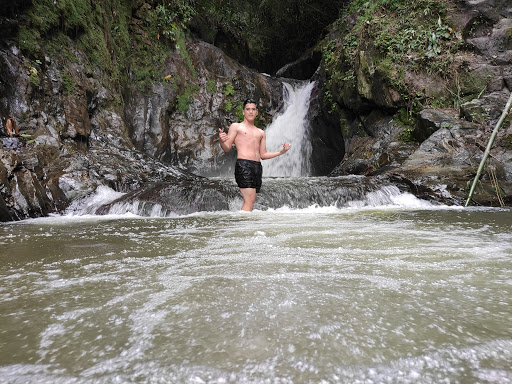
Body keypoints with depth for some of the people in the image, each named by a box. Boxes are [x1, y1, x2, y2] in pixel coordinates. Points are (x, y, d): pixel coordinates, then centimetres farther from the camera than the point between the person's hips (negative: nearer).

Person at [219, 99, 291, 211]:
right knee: (249, 201, -17)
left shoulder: (261, 132, 26)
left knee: (251, 202, -1)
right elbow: (227, 148, 2)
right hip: (243, 165, -6)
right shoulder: (236, 126, 11)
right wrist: (222, 141, -20)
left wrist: (281, 152, 12)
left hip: (258, 167, 6)